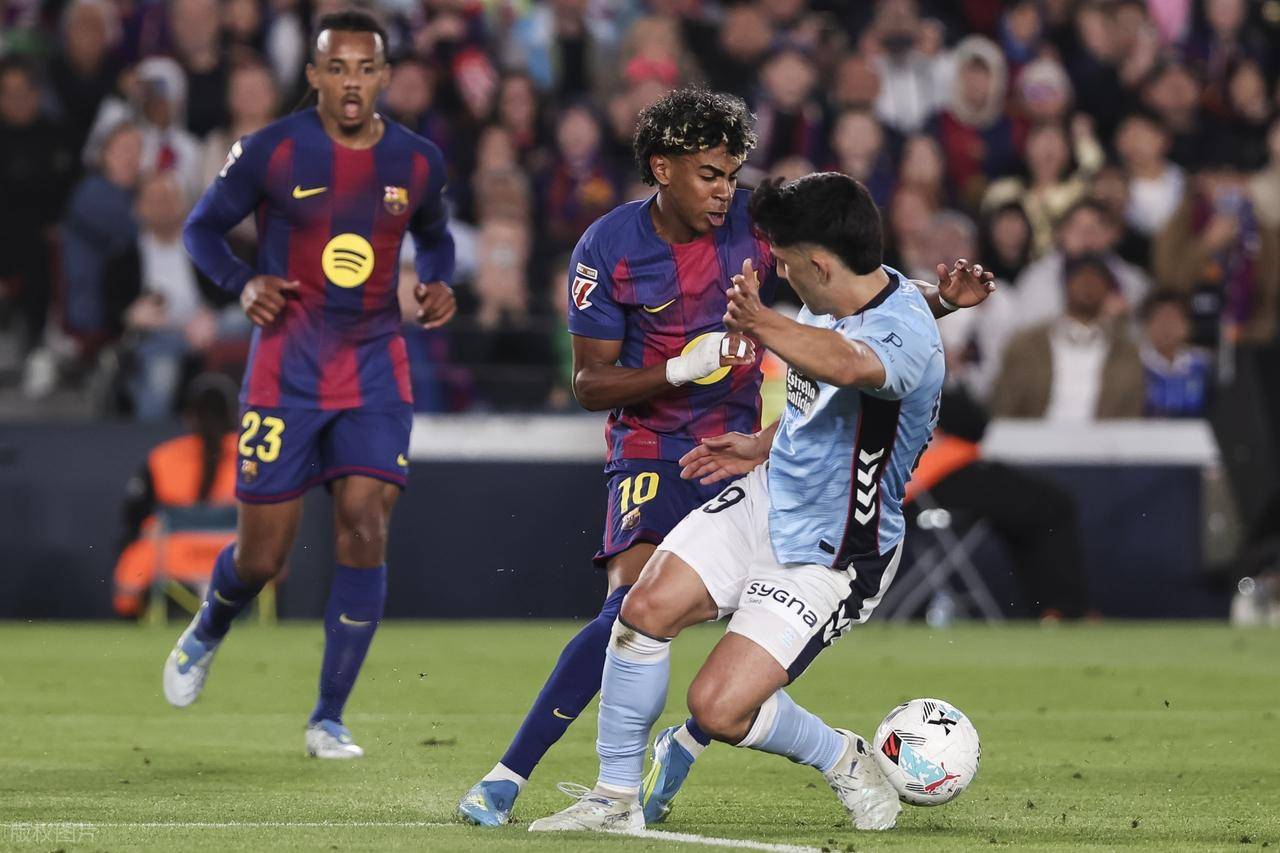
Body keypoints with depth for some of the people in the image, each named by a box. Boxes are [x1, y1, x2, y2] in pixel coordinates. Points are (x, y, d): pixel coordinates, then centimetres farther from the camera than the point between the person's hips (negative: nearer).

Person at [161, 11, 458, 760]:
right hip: (286, 373, -2)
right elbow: (202, 228, 3)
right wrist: (244, 283, -15)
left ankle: (329, 719, -3)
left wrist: (439, 284, 0)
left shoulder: (418, 162, 2)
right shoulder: (273, 152, -8)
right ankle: (208, 632, 39)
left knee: (364, 528, -14)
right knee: (263, 557, 1)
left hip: (376, 369, 2)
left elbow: (434, 236, 21)